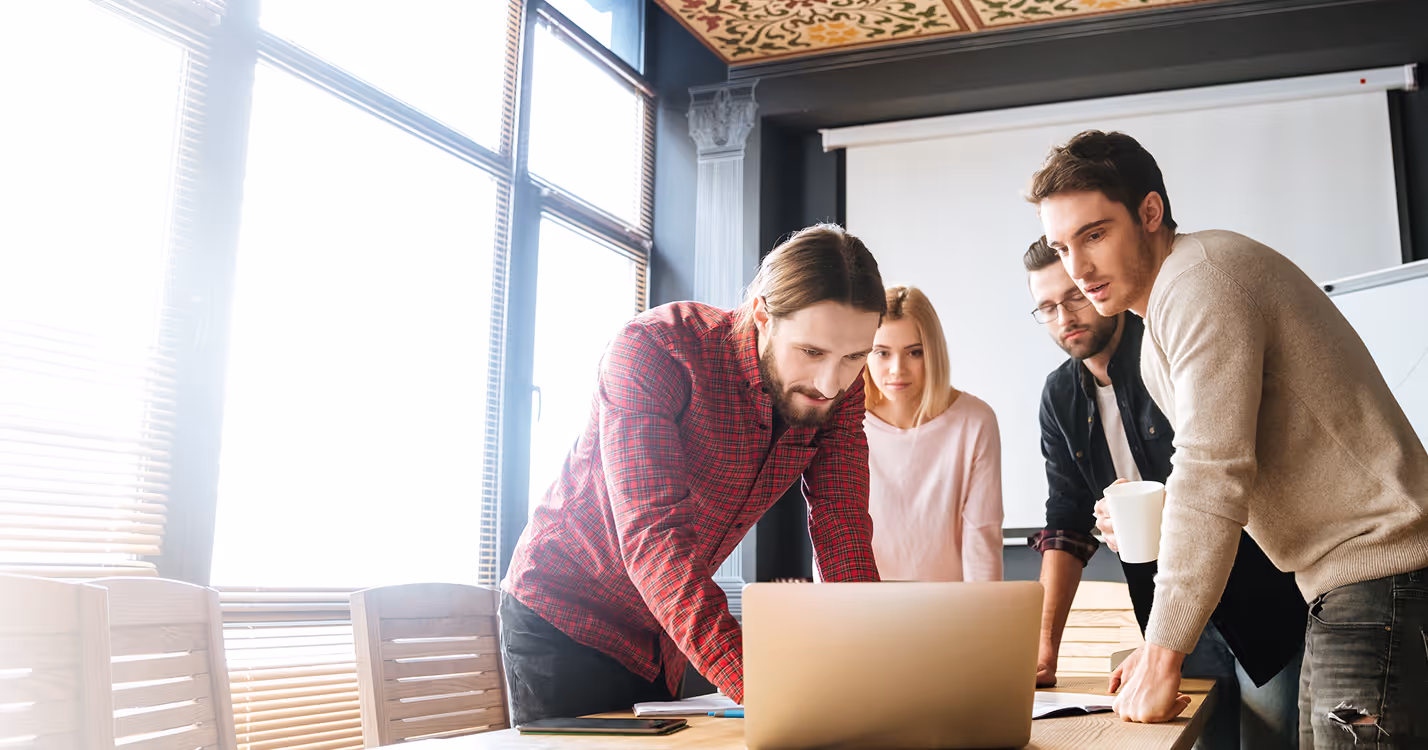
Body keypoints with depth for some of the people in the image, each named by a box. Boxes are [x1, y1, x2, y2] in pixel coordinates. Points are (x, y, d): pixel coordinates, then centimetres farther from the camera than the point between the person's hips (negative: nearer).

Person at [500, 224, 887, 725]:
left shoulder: (840, 389, -11)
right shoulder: (652, 349, -29)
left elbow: (842, 530, -13)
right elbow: (655, 537, -37)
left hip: (668, 635, 5)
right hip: (562, 615, -5)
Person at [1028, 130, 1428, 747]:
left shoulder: (1200, 278, -14)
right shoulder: (1160, 314, 18)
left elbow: (1213, 475, -21)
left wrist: (1160, 655, -18)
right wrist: (1153, 519, 5)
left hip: (1377, 574, -10)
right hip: (1346, 583, 10)